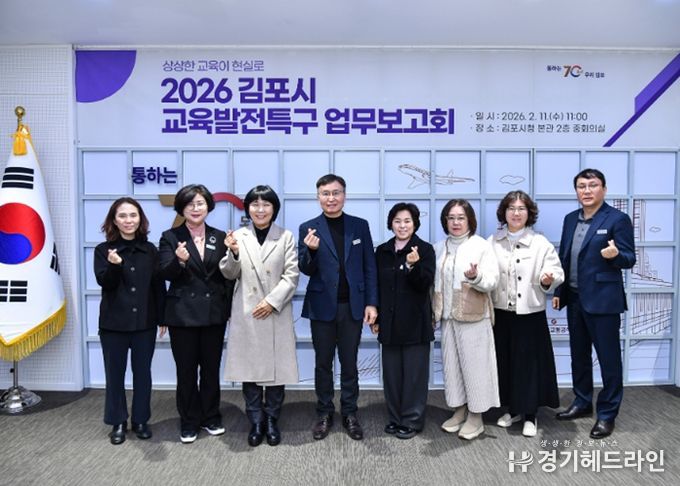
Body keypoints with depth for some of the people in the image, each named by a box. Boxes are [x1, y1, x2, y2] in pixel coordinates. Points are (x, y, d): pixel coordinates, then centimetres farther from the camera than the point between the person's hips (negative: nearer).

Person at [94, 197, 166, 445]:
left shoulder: (150, 250, 2)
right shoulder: (103, 250, -3)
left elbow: (159, 286, 4)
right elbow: (104, 283, -12)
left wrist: (162, 318, 3)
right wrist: (114, 265, -32)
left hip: (145, 322, 1)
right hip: (113, 322, -1)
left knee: (142, 372, 10)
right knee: (115, 373, 9)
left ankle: (141, 420, 25)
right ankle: (118, 422, 24)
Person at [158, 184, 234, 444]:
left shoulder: (220, 237, 6)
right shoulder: (171, 237, -1)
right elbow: (166, 273, -11)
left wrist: (229, 307, 0)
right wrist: (179, 260, -31)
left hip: (214, 313, 2)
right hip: (183, 314, -2)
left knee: (211, 368, 13)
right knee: (186, 370, 8)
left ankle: (211, 417, 29)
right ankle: (188, 422, 24)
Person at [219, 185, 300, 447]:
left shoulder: (286, 237, 2)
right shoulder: (238, 236, 4)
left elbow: (292, 275, -2)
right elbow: (230, 274, 3)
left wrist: (272, 301, -12)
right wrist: (233, 253, -16)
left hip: (276, 313, -1)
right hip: (246, 313, 1)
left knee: (276, 367, 5)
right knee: (250, 367, 6)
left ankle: (272, 420, 22)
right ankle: (256, 422, 21)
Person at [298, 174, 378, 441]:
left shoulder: (360, 225, 3)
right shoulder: (308, 228, -1)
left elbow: (369, 267, 4)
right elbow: (306, 270, -4)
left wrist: (371, 303, -2)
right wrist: (311, 250, -24)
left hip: (352, 306, 1)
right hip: (322, 307, 0)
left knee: (349, 363, 10)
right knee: (323, 363, 10)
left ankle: (350, 414, 24)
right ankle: (324, 414, 25)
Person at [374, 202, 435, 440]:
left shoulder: (425, 249, -4)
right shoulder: (382, 251, 8)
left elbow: (425, 284, -12)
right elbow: (376, 285, 11)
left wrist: (413, 265, -30)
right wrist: (375, 317, 8)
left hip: (415, 322, -4)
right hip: (390, 322, 4)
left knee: (414, 372, 4)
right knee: (391, 372, 10)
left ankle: (412, 420, 17)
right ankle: (395, 417, 24)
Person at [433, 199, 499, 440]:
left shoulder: (482, 246, -4)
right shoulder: (439, 248, 10)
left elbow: (492, 281, -10)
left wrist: (475, 277, -28)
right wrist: (434, 311, 3)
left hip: (473, 317, -5)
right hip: (448, 316, 5)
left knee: (474, 365, 1)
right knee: (451, 365, 10)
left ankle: (476, 417, 15)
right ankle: (459, 411, 25)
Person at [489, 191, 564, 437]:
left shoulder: (541, 243, -3)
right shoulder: (492, 243, 4)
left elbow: (556, 272, -7)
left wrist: (548, 280, -28)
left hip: (530, 313, -2)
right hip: (501, 313, 3)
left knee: (530, 363, 4)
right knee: (505, 362, 11)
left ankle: (530, 415, 21)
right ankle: (512, 409, 30)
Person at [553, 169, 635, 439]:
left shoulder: (618, 219, -8)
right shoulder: (570, 219, 11)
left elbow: (629, 260, -10)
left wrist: (615, 255, -32)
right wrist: (558, 291, 12)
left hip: (602, 300, -6)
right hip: (574, 298, 7)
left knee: (608, 358, 4)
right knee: (579, 355, 16)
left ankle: (607, 414, 16)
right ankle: (582, 403, 31)